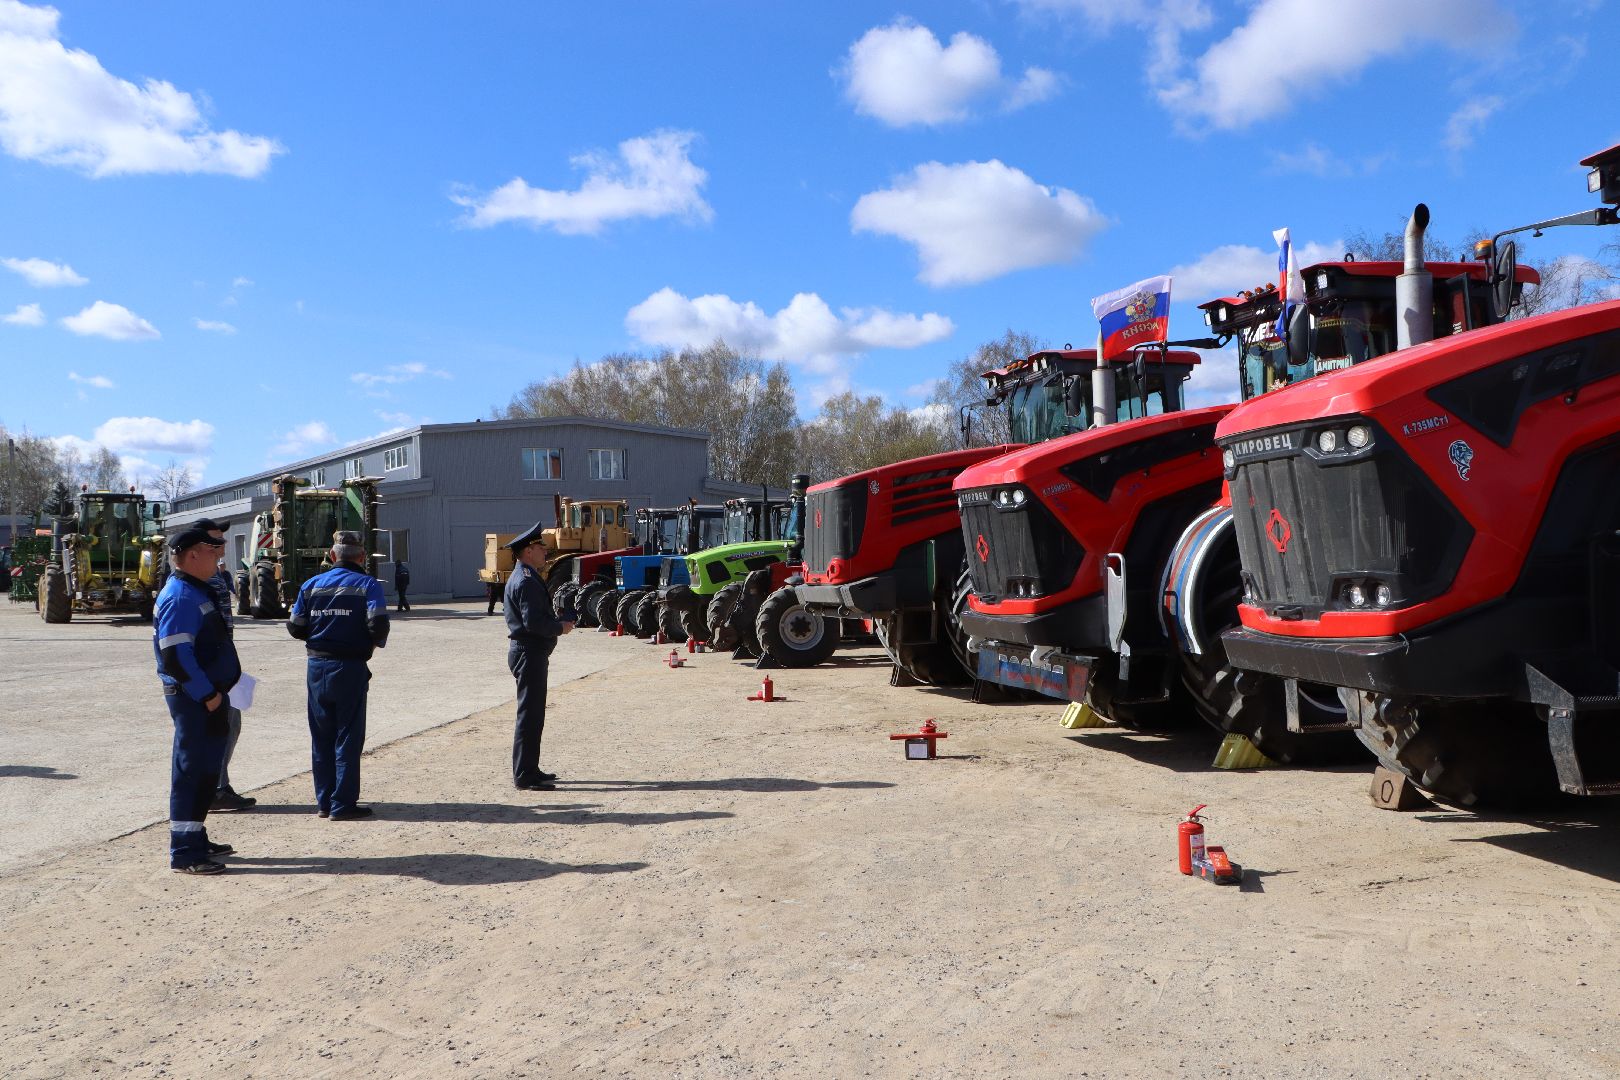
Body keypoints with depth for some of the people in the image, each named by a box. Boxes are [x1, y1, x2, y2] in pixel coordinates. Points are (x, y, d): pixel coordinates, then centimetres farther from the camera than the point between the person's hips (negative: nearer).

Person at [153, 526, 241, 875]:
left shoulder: (196, 591, 15)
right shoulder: (180, 598, -18)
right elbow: (175, 655, -25)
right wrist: (208, 695, -21)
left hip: (207, 695, 10)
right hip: (194, 700, -10)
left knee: (206, 767, 17)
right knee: (192, 770, -5)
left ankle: (195, 838, 29)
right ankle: (185, 853, 0)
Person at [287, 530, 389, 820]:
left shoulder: (312, 585, 6)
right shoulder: (367, 585, -7)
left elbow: (295, 627, 5)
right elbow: (378, 624, -19)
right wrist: (378, 642, 1)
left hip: (317, 666, 4)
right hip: (349, 668, -4)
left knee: (321, 736, 13)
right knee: (348, 737, 3)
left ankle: (324, 801, 19)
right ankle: (343, 804, 5)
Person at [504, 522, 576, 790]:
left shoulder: (525, 578, 18)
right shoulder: (526, 581, -17)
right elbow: (533, 621, -25)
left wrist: (556, 618, 8)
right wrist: (561, 627, -11)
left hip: (530, 652, 11)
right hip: (529, 653, -11)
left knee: (532, 714, 16)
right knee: (530, 715, -7)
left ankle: (528, 770, 25)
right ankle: (525, 776, -2)